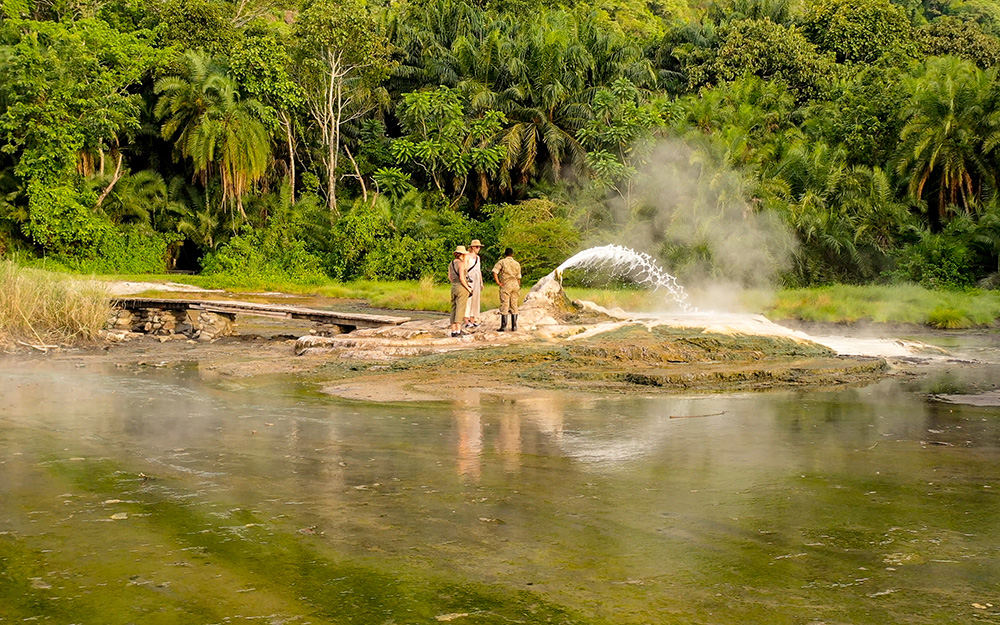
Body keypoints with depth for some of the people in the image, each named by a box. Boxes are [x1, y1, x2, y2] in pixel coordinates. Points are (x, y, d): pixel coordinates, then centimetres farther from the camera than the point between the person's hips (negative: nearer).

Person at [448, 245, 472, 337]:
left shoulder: (451, 263, 10)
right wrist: (468, 288, -10)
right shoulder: (461, 263, -13)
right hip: (462, 287, -7)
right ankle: (458, 331, -12)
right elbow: (461, 278, -19)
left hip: (453, 287, 7)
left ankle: (453, 331, 10)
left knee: (454, 309, 10)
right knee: (460, 309, -7)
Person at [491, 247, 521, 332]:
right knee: (514, 306, 8)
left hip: (505, 285, -4)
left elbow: (495, 272, -13)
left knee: (504, 306, -1)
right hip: (515, 285, 4)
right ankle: (514, 326, 8)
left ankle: (503, 326, -3)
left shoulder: (502, 262, 0)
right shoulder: (517, 264, 12)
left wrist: (498, 283, -8)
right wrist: (519, 288, 20)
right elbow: (518, 278, 13)